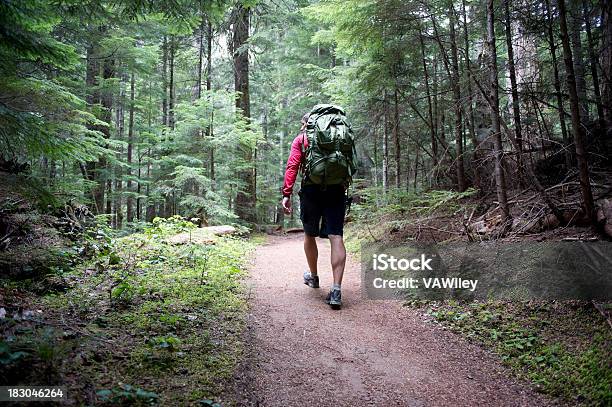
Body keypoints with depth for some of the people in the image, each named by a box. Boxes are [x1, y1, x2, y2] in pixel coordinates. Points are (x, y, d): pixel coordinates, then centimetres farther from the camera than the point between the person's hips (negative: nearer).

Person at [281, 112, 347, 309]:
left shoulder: (301, 139, 9)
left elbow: (292, 166, -5)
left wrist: (286, 194, -9)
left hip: (311, 189, -1)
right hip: (336, 189, 2)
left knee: (309, 234, 18)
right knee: (336, 237, -6)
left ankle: (313, 277, 35)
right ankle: (336, 290, -17)